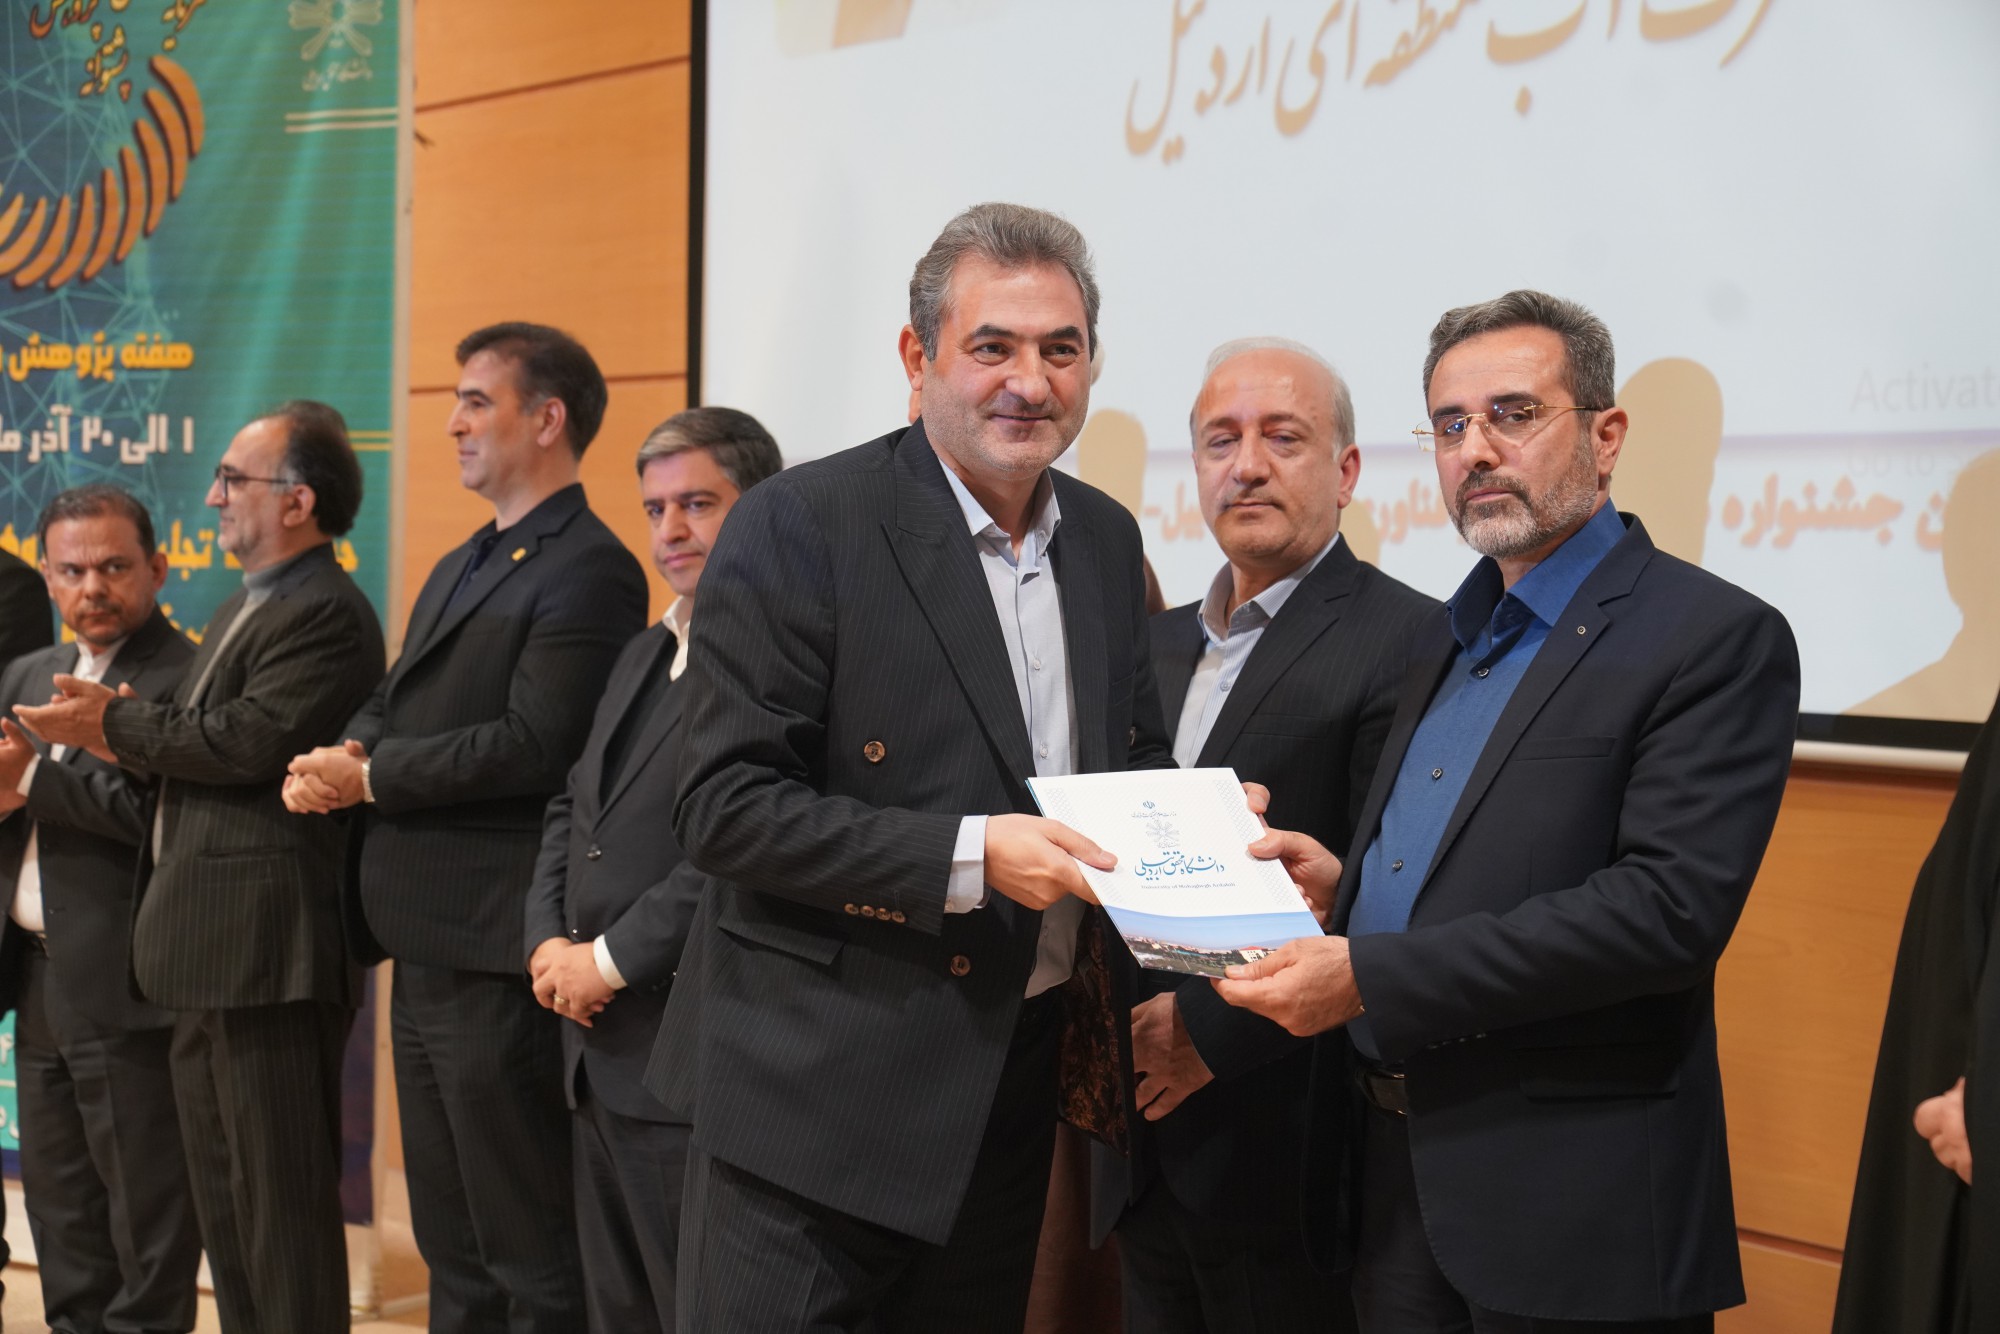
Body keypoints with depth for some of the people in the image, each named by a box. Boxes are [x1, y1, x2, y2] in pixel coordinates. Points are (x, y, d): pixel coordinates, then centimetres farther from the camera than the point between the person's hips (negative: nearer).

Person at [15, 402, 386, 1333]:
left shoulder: (326, 613, -14)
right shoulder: (243, 609, 20)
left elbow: (250, 741, -23)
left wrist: (117, 724, -10)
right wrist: (125, 744, -1)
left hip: (267, 952, -11)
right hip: (210, 951, 11)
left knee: (282, 1195, -5)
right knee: (223, 1197, 16)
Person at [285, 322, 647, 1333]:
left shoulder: (588, 571, -13)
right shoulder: (460, 570, 19)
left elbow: (532, 745, -22)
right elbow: (391, 705, 17)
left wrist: (371, 776, -12)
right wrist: (339, 759, -5)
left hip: (497, 957, -10)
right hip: (426, 946, 10)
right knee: (452, 1250, 17)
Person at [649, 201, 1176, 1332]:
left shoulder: (1106, 539, 8)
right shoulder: (800, 528, -12)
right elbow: (725, 806, -16)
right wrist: (964, 856, -24)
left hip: (1011, 1089, 6)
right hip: (821, 1093, -6)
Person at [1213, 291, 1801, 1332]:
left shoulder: (1717, 640, -10)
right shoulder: (1445, 642, 15)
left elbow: (1670, 905, -21)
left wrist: (1371, 974, -23)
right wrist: (1344, 882, 0)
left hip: (1573, 1204, -7)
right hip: (1395, 1168, 7)